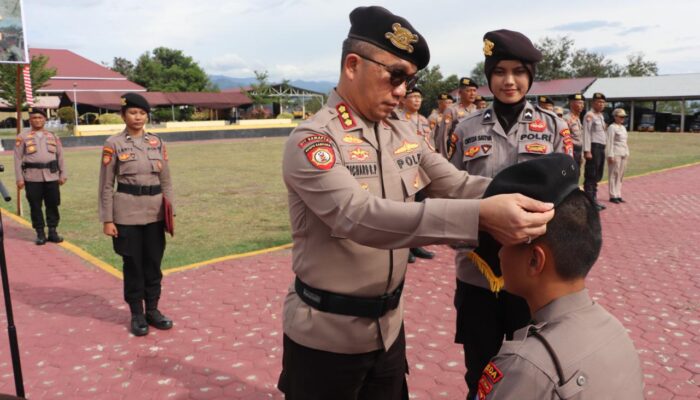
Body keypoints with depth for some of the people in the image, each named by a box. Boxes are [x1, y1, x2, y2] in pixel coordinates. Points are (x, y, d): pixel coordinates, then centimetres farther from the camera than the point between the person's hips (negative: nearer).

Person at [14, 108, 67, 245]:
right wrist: (19, 178, -3)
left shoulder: (53, 136, 12)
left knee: (53, 205, 5)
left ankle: (53, 231, 15)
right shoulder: (22, 137, 4)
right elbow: (18, 159, 2)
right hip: (32, 177, -2)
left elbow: (60, 156, 13)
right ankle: (40, 233, 11)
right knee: (35, 206, 2)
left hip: (52, 176, 2)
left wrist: (63, 175, 7)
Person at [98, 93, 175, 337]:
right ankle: (136, 314, 19)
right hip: (128, 213, -3)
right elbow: (106, 185, -3)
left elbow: (166, 180, 10)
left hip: (155, 212, 3)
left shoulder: (157, 142, 6)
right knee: (133, 264, 6)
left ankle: (152, 310, 24)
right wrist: (107, 220, -7)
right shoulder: (113, 144, -4)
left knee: (154, 263, 10)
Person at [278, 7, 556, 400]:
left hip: (388, 325, 6)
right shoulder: (311, 140, -20)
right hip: (326, 335, -6)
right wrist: (480, 217, -44)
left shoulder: (403, 133, 2)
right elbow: (360, 216, -35)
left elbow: (457, 185, 0)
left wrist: (524, 196, -20)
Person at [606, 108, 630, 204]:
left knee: (620, 175, 8)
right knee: (613, 175, -5)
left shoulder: (623, 128, 19)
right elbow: (609, 142, -12)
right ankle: (613, 196, -2)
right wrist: (610, 155, -16)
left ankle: (618, 195, 13)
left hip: (624, 154, 8)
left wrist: (627, 154, 17)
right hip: (615, 154, -8)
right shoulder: (612, 127, -7)